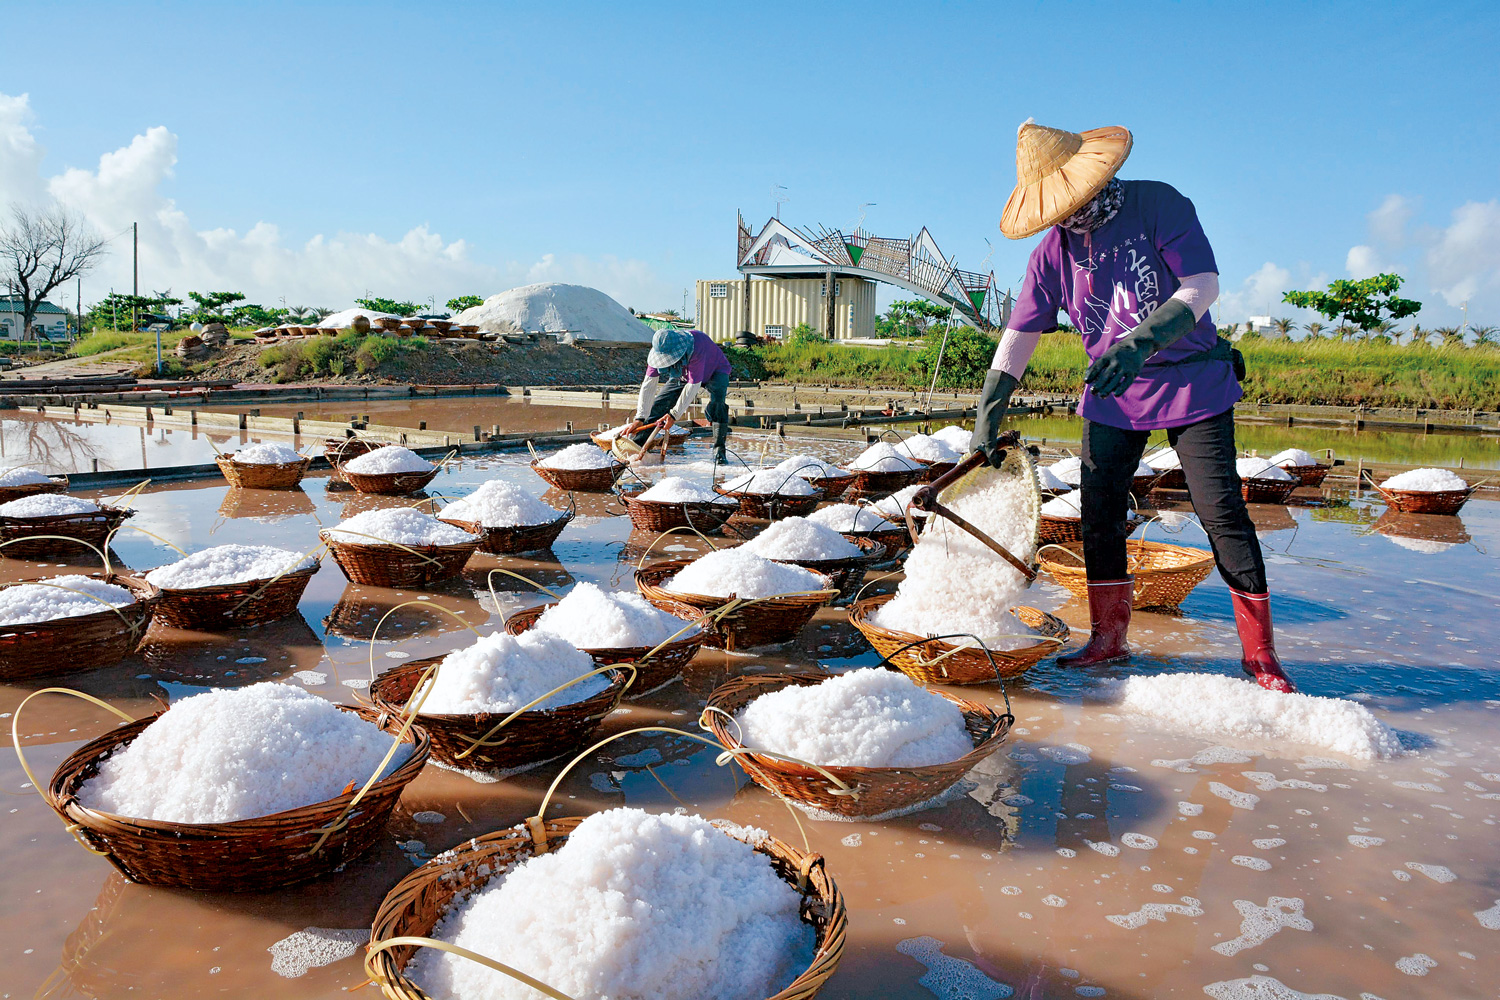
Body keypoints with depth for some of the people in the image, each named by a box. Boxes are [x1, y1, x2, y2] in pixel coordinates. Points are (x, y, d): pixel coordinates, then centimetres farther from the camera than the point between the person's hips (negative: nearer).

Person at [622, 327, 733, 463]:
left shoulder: (696, 346, -43)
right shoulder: (660, 349, -27)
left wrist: (674, 414, -38)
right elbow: (649, 383, -25)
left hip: (715, 371, -5)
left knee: (717, 401, -33)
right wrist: (639, 418, -30)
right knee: (659, 404, -7)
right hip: (684, 375, 5)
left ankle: (719, 449, -25)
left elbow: (693, 385, -40)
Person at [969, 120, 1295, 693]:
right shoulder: (1053, 251, -1)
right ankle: (1109, 640, 18)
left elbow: (1202, 287, -19)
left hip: (1192, 382, -4)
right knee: (1099, 513, 3)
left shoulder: (1158, 205, -11)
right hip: (1113, 395, 4)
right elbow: (1019, 337, 1)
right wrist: (986, 420, -4)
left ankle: (1259, 654, 4)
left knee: (1221, 512, -6)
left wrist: (1140, 342, -36)